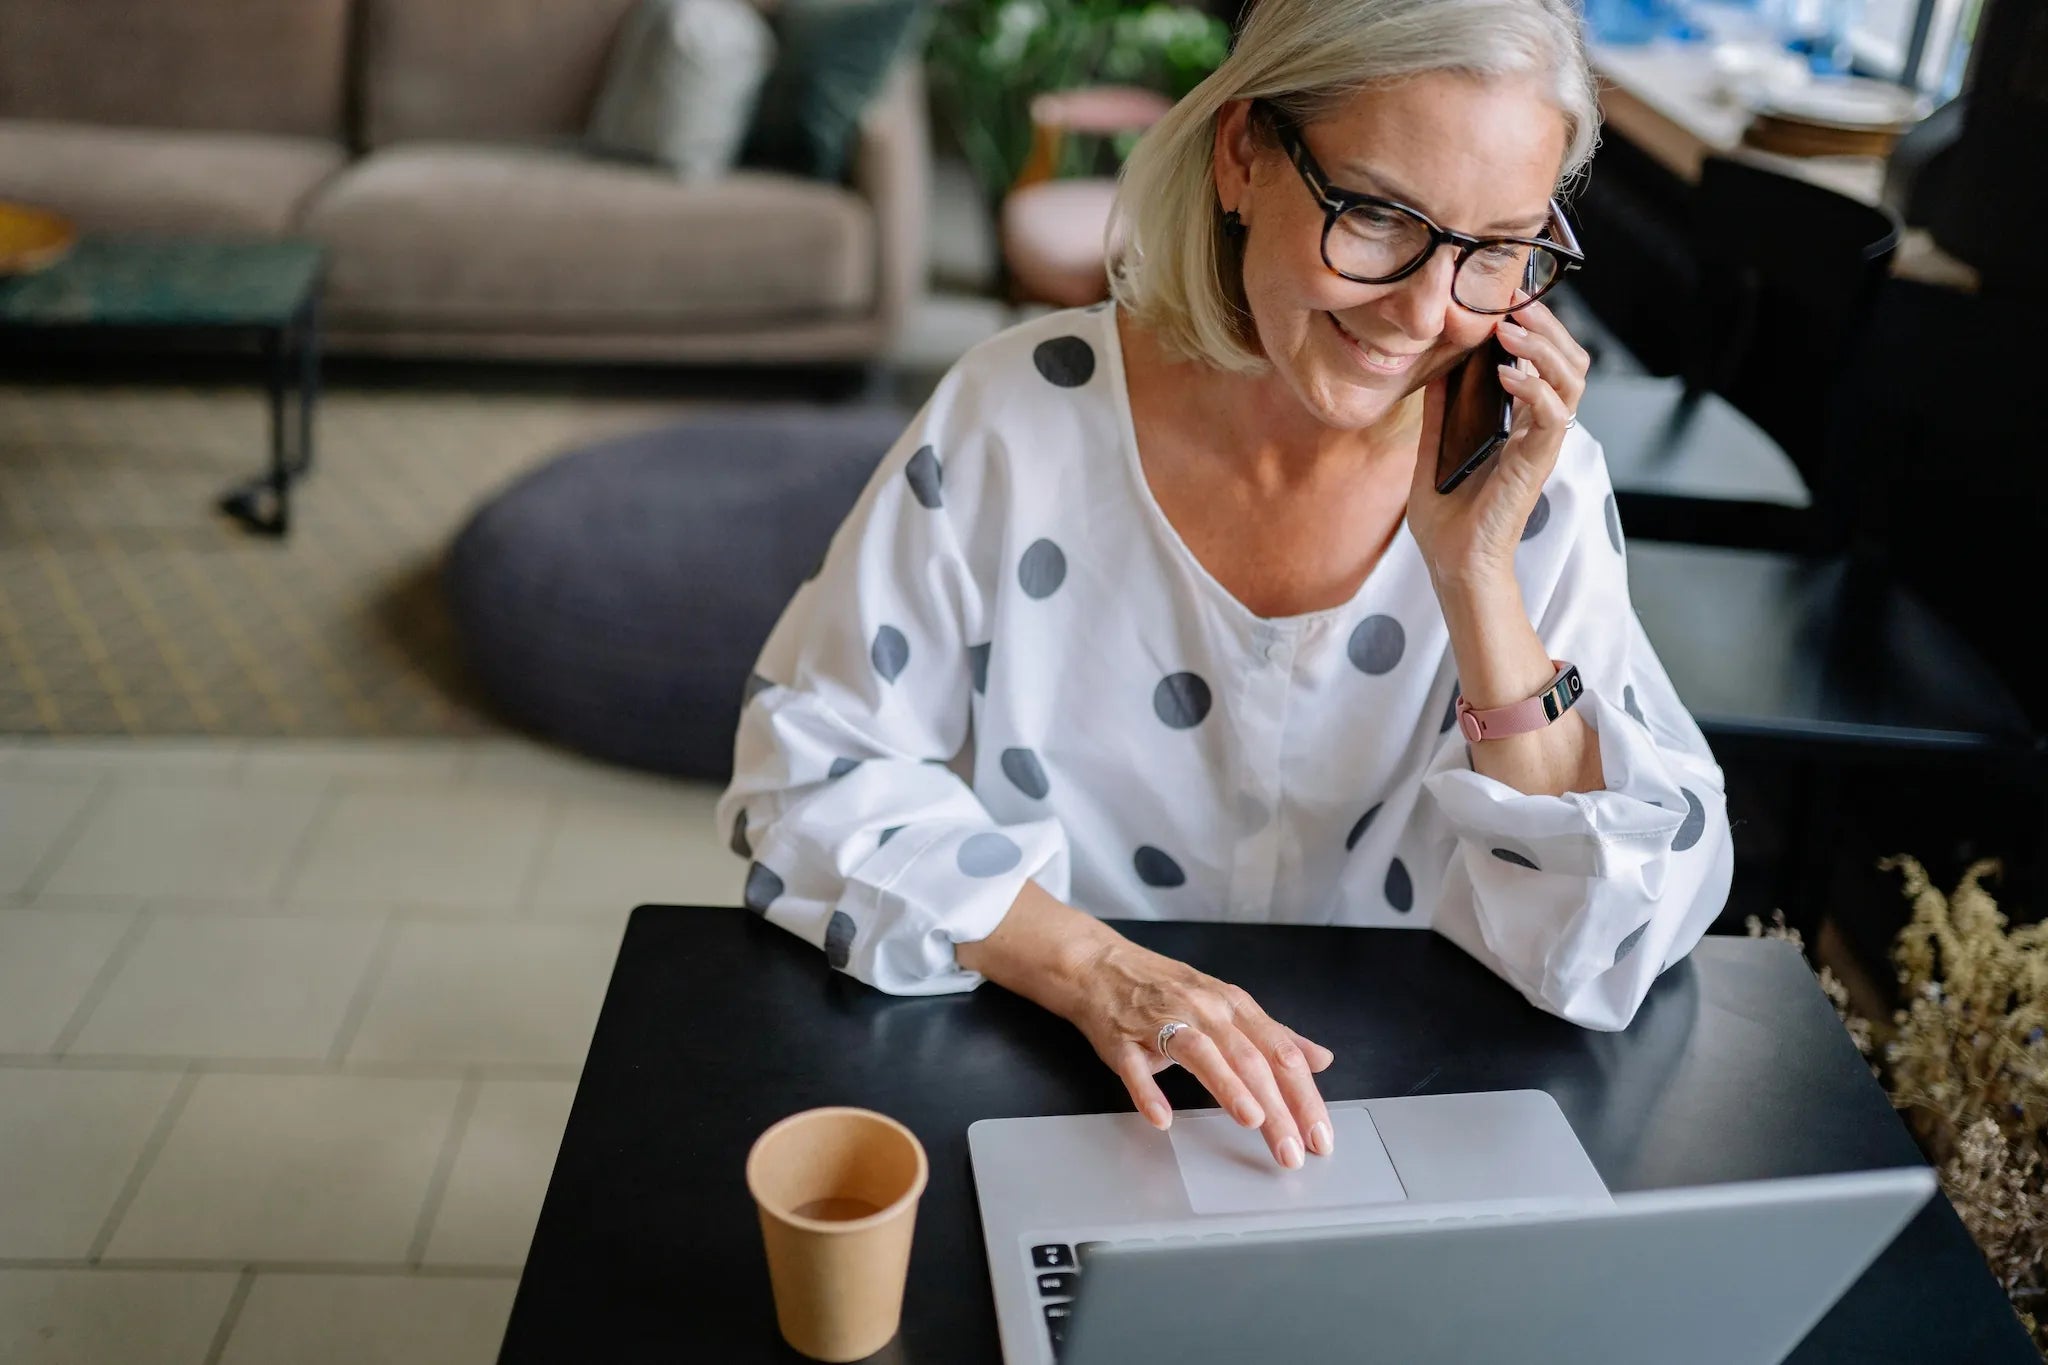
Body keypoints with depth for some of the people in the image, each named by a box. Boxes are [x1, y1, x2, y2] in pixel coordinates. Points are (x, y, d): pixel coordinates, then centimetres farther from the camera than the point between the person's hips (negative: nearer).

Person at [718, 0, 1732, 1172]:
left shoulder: (1537, 485, -8)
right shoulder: (1021, 418, -12)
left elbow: (1605, 962, -12)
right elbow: (809, 768, -7)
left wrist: (1478, 574, -21)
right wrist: (1090, 965, -20)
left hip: (1376, 1119, 1)